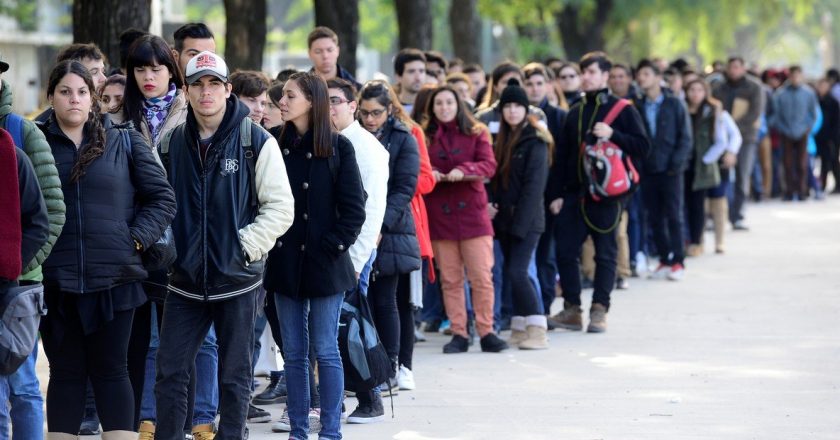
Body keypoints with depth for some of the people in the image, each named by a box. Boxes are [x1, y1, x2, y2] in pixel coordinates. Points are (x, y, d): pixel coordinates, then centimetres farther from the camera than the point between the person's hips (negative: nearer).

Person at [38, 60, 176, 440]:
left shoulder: (125, 143, 5)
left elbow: (162, 199, 6)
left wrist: (137, 238, -5)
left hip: (114, 278, 0)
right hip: (56, 280, 0)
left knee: (111, 370, 4)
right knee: (66, 372, 6)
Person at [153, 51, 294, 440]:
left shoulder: (256, 141, -6)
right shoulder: (171, 143, 5)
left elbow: (280, 207, -5)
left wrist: (246, 247, -13)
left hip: (237, 280, -3)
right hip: (185, 281, 3)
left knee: (234, 378, 6)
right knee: (170, 374, 2)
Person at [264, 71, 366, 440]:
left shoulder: (338, 147, -4)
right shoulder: (275, 145, 6)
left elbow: (353, 208, -5)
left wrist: (333, 246, -12)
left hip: (324, 263, -4)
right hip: (285, 263, 4)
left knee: (325, 350, -1)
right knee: (293, 352, 8)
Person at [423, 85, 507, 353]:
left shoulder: (476, 133, 6)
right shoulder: (425, 137, 8)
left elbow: (489, 165, -5)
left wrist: (464, 170, -22)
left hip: (472, 213, -1)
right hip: (439, 216, 1)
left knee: (482, 277, -4)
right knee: (450, 279, 3)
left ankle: (486, 332, 2)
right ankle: (459, 334, 8)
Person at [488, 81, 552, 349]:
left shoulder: (535, 141, -8)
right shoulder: (503, 139, 15)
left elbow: (534, 185, -14)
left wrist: (520, 222, -18)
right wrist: (491, 206, 1)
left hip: (527, 220, -8)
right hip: (505, 218, 8)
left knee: (516, 272, -15)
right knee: (512, 274, 8)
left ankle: (537, 331, -14)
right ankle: (520, 330, 14)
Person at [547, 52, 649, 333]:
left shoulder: (623, 110, 1)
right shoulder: (575, 113, 15)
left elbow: (642, 146, -5)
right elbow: (561, 156, 15)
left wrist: (612, 135, -17)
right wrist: (556, 194, 8)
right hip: (574, 194, 5)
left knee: (605, 254, 0)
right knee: (565, 250, 1)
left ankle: (599, 311, 4)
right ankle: (572, 310, 10)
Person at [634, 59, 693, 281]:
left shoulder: (675, 104, -2)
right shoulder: (637, 106, 5)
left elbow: (685, 137, -3)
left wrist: (677, 163, -12)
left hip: (670, 170, -3)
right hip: (648, 170, 3)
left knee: (674, 216, 0)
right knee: (655, 218, 6)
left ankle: (678, 262, 5)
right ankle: (664, 260, 14)